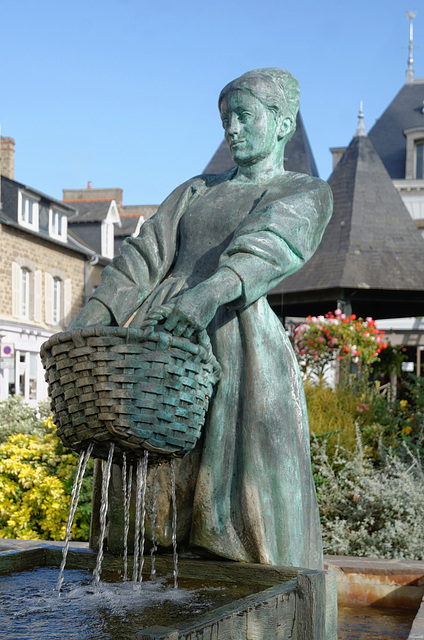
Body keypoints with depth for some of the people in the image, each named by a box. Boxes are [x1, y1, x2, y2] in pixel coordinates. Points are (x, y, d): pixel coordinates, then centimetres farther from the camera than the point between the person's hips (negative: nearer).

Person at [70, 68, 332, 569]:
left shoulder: (308, 193, 11)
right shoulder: (197, 190, 27)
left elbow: (275, 245, -12)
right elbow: (146, 254, 14)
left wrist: (216, 288, -33)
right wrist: (90, 317, -3)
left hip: (235, 338, -4)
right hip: (158, 332, 5)